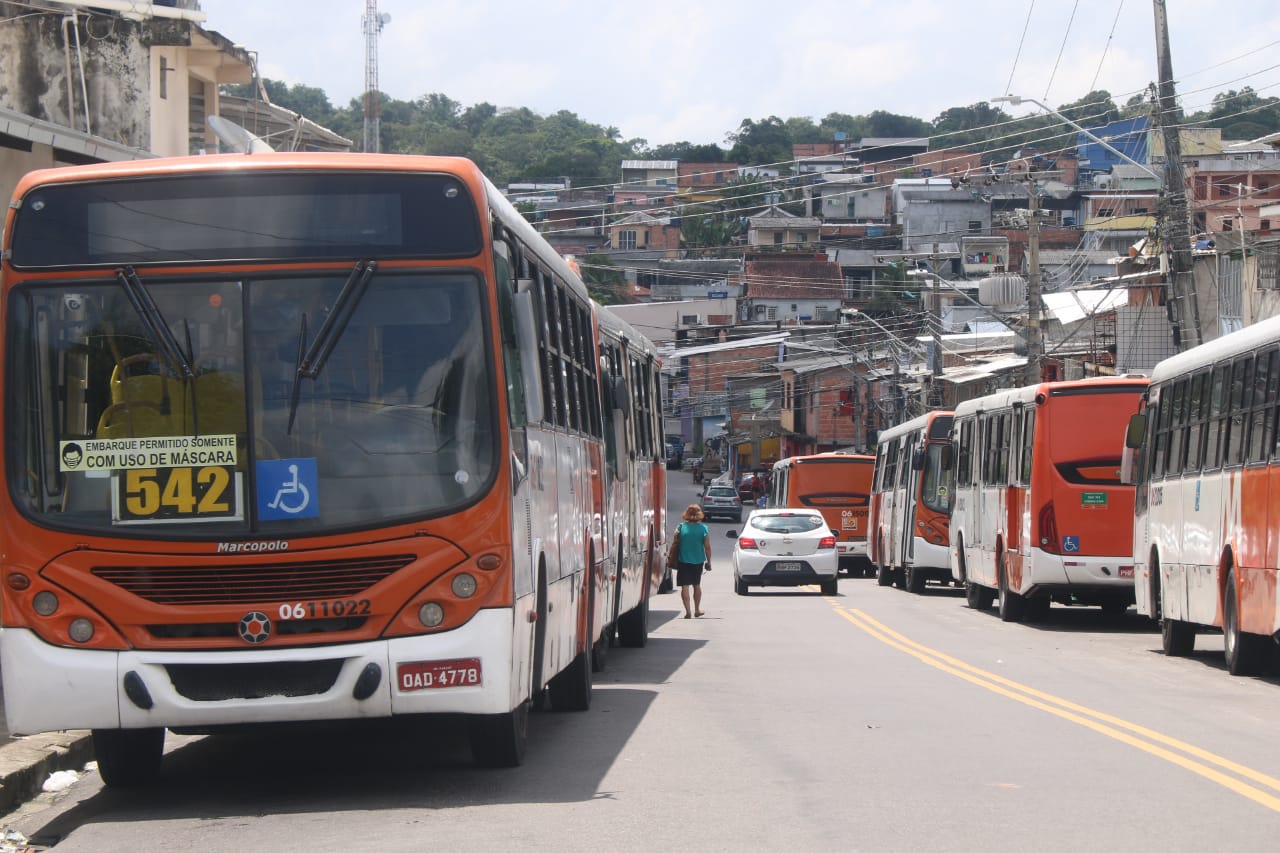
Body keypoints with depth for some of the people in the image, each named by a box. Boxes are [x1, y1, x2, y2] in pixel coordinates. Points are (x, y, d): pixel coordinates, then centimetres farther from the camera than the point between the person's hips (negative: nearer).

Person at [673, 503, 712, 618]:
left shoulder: (680, 528, -7)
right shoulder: (704, 529, -7)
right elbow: (707, 547, -4)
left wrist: (674, 560, 8)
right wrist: (708, 562, 7)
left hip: (683, 560, -2)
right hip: (698, 561, 2)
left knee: (685, 586, 1)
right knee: (697, 585, 19)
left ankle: (688, 611, -8)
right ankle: (697, 609, 27)